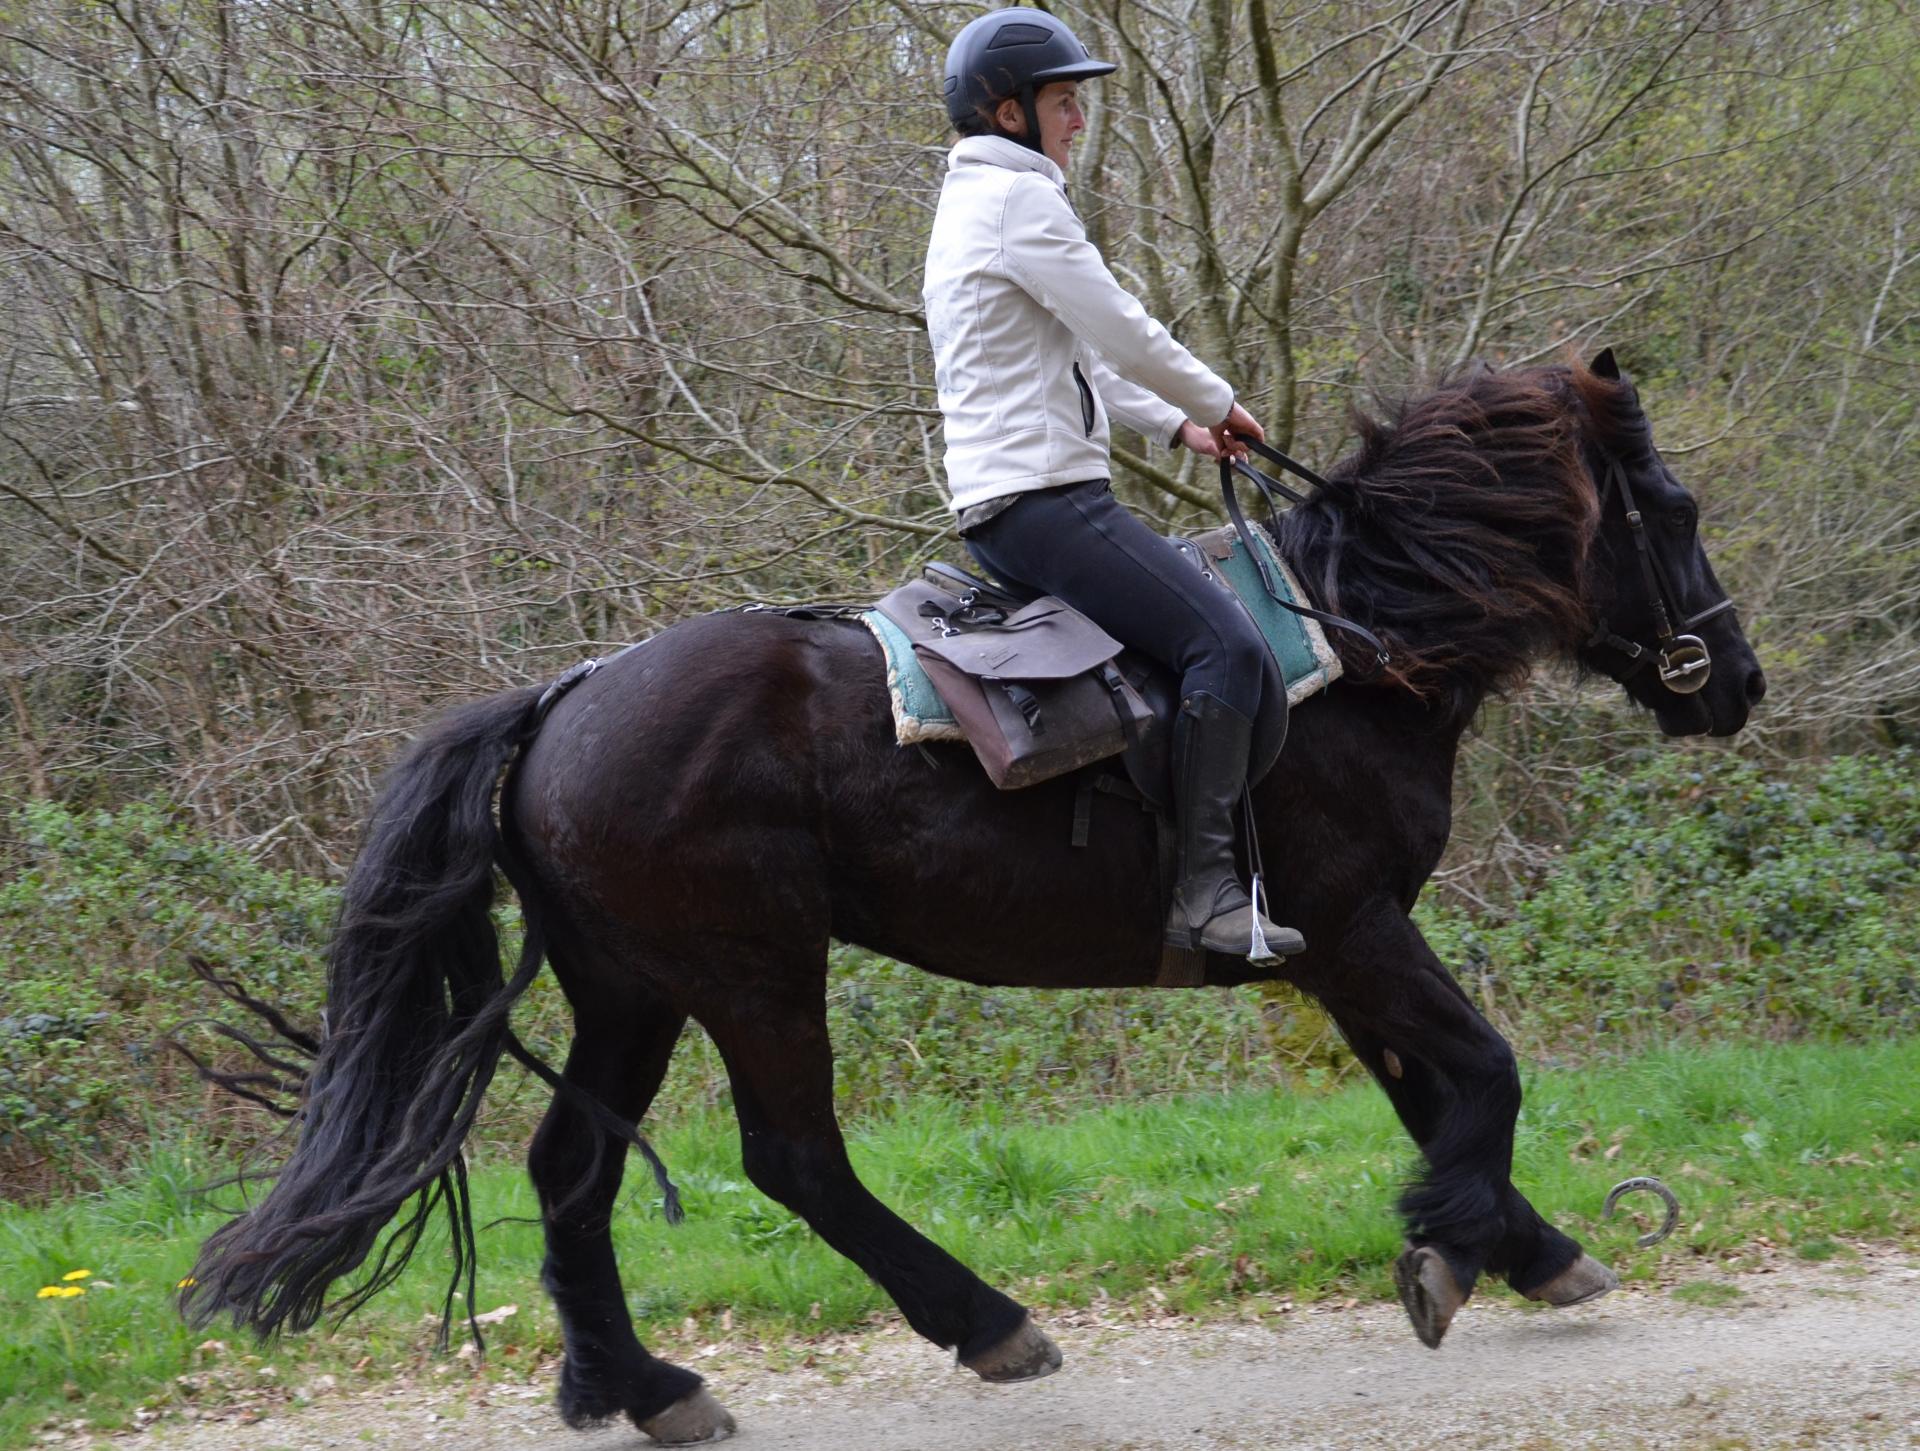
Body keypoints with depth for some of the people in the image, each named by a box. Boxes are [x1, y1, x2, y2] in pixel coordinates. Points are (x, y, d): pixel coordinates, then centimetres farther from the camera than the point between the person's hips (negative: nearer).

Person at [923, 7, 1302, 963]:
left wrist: (1177, 427, 20)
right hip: (1043, 496, -11)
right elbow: (1125, 335, -12)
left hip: (1002, 505, 11)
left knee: (1212, 631, 20)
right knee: (1224, 644, -19)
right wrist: (1220, 406, 5)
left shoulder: (968, 205, 22)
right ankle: (1205, 891, -24)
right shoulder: (1018, 198, -11)